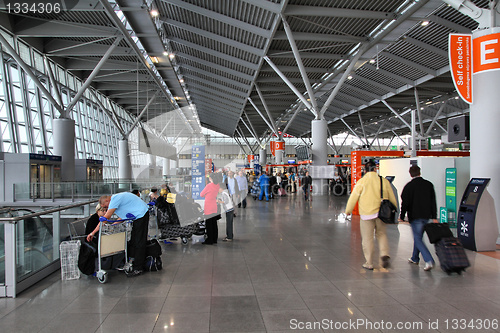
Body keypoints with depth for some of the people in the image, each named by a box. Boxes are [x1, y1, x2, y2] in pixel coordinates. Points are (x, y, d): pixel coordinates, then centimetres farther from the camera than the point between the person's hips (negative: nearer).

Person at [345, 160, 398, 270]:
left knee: (367, 239, 6)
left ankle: (369, 263, 14)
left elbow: (353, 197, -4)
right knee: (381, 234, 20)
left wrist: (348, 210, 9)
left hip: (367, 215, -3)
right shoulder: (384, 181, 1)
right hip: (381, 213, 3)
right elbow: (392, 198, 9)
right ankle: (385, 255, 0)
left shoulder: (362, 182, -7)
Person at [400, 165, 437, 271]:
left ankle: (429, 260, -16)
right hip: (426, 216, 6)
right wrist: (434, 217, 10)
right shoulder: (429, 184, 5)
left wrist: (402, 216, 0)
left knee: (418, 239, -2)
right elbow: (433, 202, 7)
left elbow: (405, 203, -10)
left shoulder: (408, 186, -10)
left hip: (415, 216, -6)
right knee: (418, 237, 19)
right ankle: (415, 258, 31)